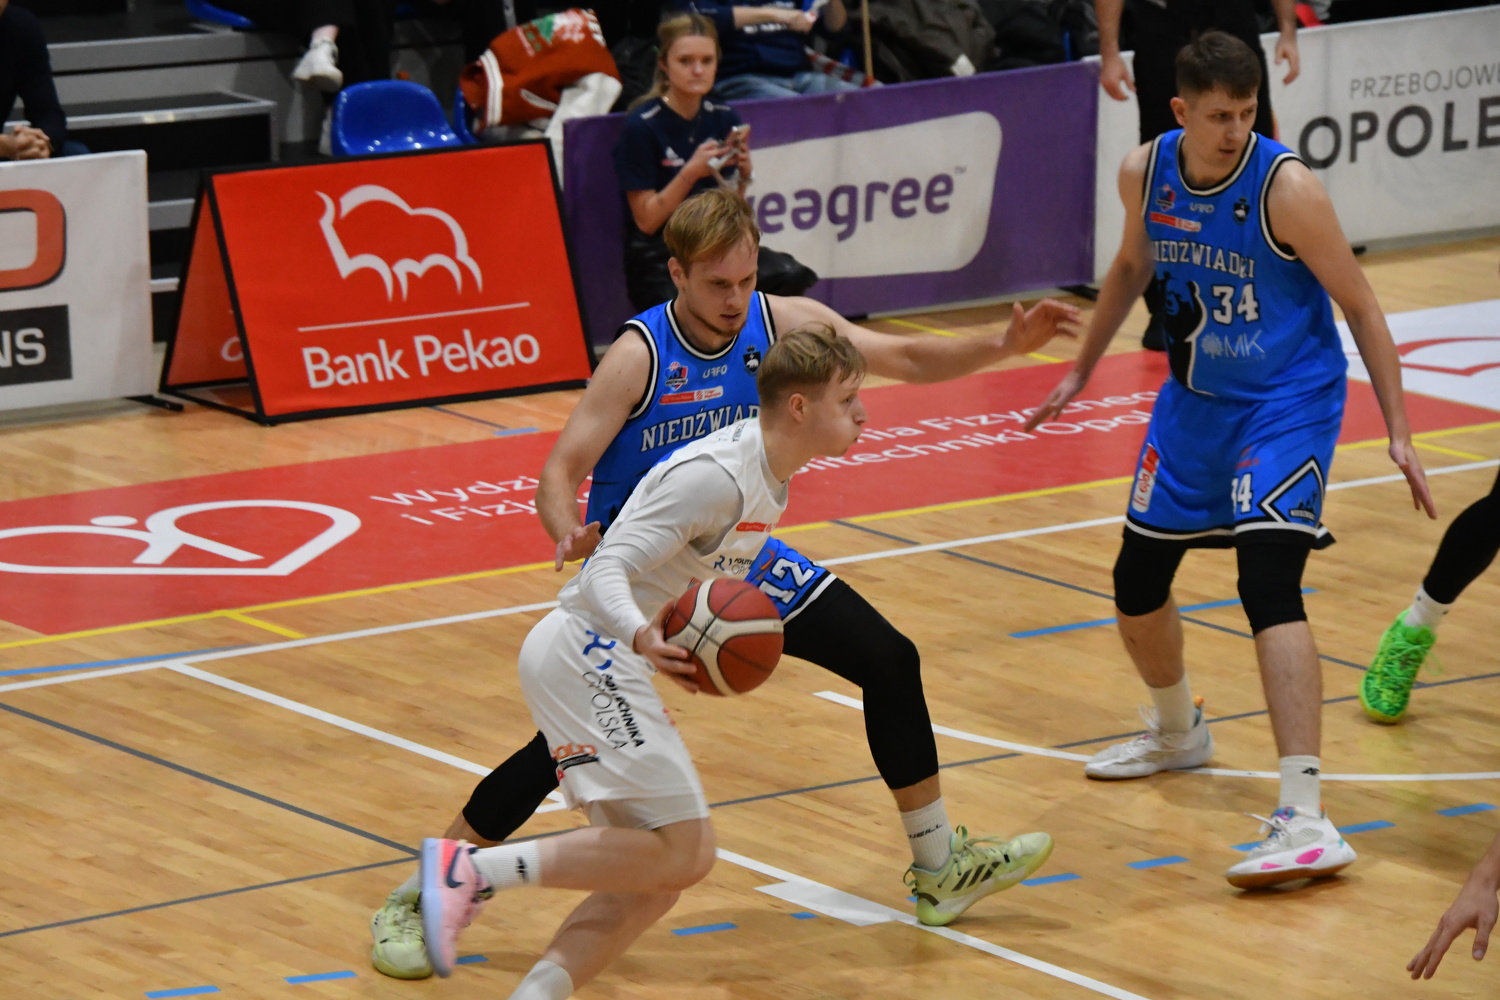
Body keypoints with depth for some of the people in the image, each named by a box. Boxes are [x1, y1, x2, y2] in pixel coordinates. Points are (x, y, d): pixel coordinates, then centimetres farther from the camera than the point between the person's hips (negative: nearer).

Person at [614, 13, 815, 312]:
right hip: (657, 261, -5)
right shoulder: (641, 126, -11)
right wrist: (691, 172, -22)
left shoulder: (724, 119, 5)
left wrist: (742, 176, -10)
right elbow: (647, 221, -11)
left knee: (791, 276, -23)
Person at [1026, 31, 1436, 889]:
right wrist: (1082, 369, 23)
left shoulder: (1287, 188, -22)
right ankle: (1179, 733, 47)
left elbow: (1360, 304, -14)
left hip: (1288, 403, -6)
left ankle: (1306, 820, -31)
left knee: (1268, 583, -24)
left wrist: (1398, 432, -16)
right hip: (1196, 398, 6)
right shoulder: (1146, 174, -6)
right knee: (1137, 579, 15)